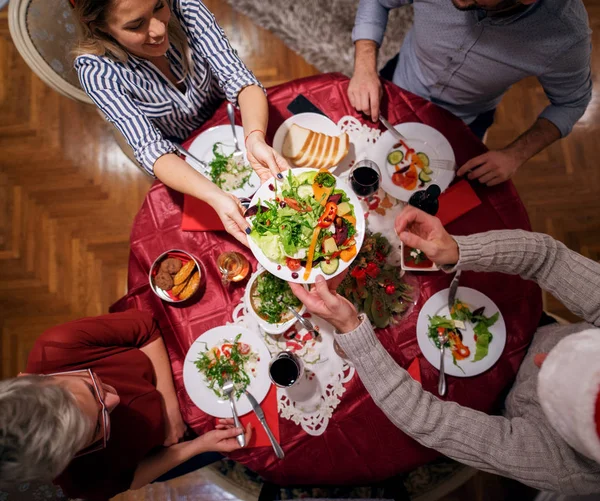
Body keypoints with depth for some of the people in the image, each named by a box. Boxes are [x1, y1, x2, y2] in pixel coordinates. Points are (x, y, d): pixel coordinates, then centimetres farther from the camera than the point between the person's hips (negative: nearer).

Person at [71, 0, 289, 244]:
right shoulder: (96, 70, -28)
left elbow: (237, 76, -27)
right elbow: (151, 148, -33)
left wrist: (255, 139, -48)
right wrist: (216, 197, -51)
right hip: (182, 161, -1)